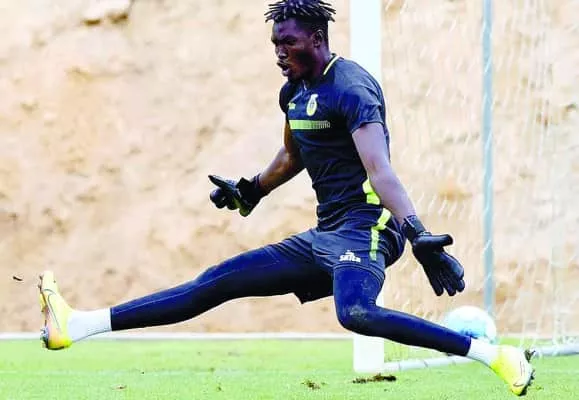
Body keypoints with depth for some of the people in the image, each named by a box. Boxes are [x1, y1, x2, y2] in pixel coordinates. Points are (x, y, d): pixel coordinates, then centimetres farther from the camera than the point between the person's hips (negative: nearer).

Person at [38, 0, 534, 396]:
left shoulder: (350, 90, -14)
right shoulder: (295, 92, 14)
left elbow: (379, 169, -26)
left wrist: (417, 234, -36)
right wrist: (249, 192, 41)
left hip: (364, 229, -9)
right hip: (322, 237, 9)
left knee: (356, 313, -37)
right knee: (216, 283, 6)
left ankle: (498, 356, -36)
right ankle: (78, 326, 6)